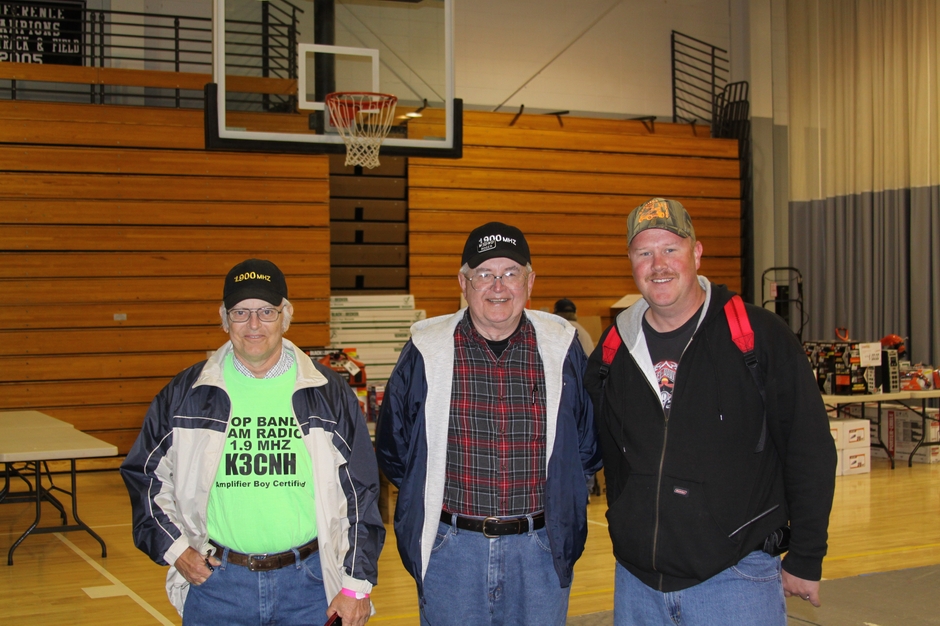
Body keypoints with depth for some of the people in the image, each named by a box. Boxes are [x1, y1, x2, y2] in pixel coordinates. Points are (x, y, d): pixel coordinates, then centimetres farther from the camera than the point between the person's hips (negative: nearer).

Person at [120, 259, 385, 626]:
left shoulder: (329, 395, 1)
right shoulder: (185, 394, 2)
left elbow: (361, 494, 3)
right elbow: (144, 475, 12)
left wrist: (357, 585, 0)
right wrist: (175, 550, 1)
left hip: (308, 582, 0)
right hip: (215, 582, 0)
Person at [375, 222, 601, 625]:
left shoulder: (562, 349, 1)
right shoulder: (426, 351, -2)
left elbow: (590, 443, 12)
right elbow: (393, 448, 9)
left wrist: (558, 494, 8)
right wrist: (427, 497, 8)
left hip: (542, 550, 1)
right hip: (450, 550, -1)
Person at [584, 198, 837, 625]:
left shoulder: (759, 335, -6)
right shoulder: (615, 347, 5)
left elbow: (810, 451, -4)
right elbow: (586, 449, 16)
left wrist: (805, 560, -3)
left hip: (736, 578, -3)